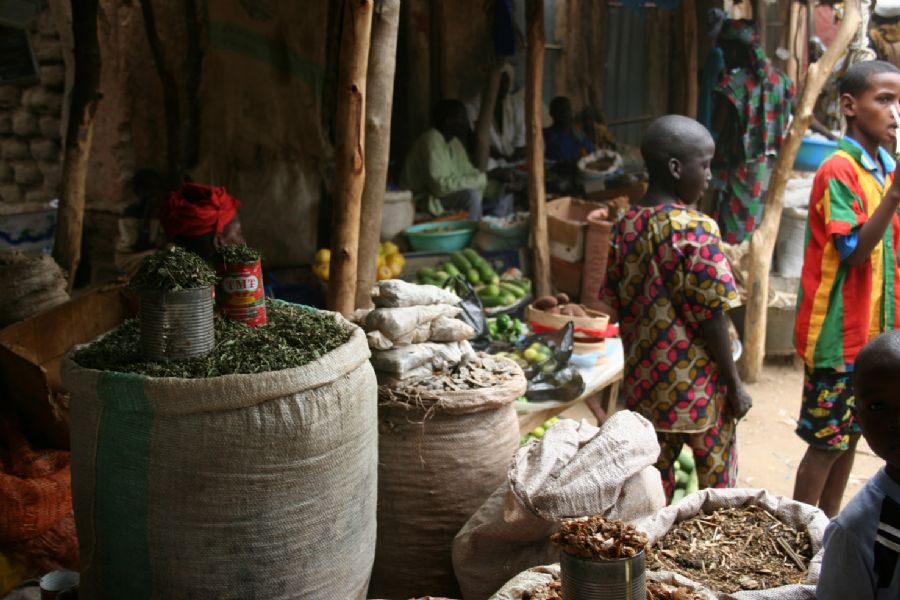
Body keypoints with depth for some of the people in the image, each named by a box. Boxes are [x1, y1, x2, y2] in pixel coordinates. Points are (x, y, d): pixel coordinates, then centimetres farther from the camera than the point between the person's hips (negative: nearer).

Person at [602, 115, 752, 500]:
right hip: (699, 387, -5)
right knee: (718, 486, 12)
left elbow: (618, 304, 6)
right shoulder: (697, 229, -19)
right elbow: (711, 315, -17)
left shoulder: (626, 226, 0)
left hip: (645, 382, 6)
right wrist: (735, 384, -7)